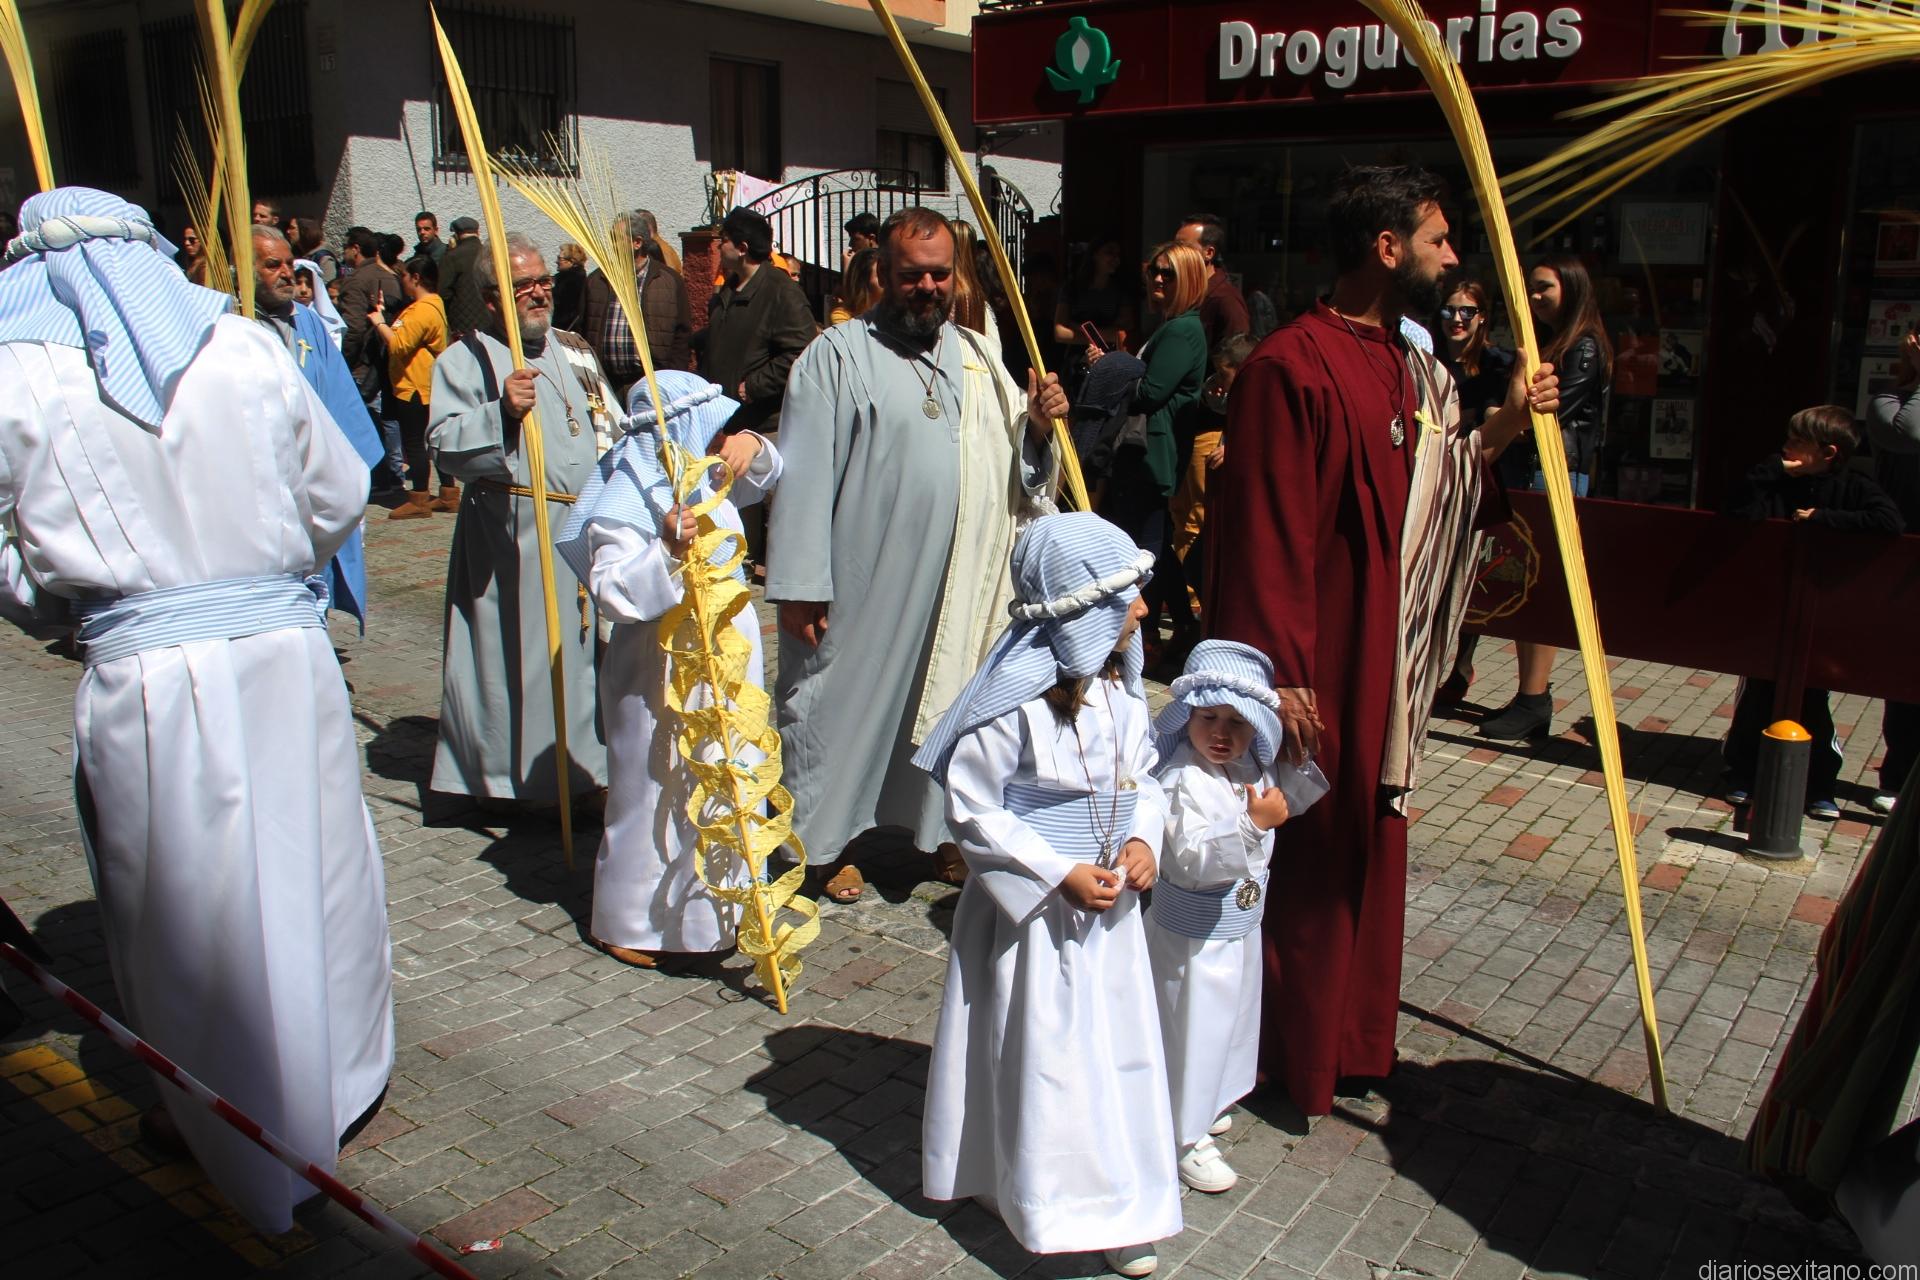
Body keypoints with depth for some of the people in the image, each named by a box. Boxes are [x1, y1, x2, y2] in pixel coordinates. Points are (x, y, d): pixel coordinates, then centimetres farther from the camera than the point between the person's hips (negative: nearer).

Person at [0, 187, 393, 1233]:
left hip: (143, 676, -2)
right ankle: (342, 1084, 38)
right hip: (287, 651, 2)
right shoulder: (247, 348, 2)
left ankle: (251, 1154, 28)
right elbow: (338, 495, 10)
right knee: (314, 868, 18)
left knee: (191, 903, 12)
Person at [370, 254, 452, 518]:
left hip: (415, 387, -11)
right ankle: (449, 494, 17)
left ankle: (419, 500, -1)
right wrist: (384, 318, 11)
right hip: (427, 385, 11)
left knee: (414, 442, -5)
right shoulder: (433, 304, 15)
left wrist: (378, 321, -10)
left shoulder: (422, 310, -18)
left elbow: (399, 345, -22)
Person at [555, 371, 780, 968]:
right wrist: (668, 551, -43)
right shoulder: (630, 498, -19)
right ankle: (628, 923, 20)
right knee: (657, 796, 2)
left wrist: (753, 448, -1)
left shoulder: (702, 481, 7)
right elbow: (612, 590, -28)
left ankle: (713, 907, 35)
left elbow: (765, 476, 21)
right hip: (662, 676, -9)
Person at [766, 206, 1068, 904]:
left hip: (960, 585, 5)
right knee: (847, 703, 5)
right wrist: (799, 585, -13)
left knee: (951, 702, 13)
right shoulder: (838, 354, -6)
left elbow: (1015, 460, 14)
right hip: (863, 582, -5)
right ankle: (830, 840, 22)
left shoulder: (977, 357, 11)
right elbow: (804, 472, -9)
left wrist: (1038, 424, -9)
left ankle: (944, 830, 30)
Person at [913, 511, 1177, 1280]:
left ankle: (1121, 1202, 35)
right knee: (1047, 1056, 6)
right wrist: (1060, 875, -20)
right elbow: (971, 810, -18)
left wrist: (1144, 840, -7)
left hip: (1111, 899, 7)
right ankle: (1055, 1203, 26)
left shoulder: (1121, 682, -1)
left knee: (1120, 1046, 16)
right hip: (1038, 910, -7)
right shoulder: (1017, 701, -23)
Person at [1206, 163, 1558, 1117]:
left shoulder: (1404, 367, 12)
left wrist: (1501, 428, 7)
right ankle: (1289, 1058, 22)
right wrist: (1281, 676, -21)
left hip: (1382, 659, 9)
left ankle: (1349, 1038, 34)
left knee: (1368, 847, 17)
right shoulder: (1291, 366, -18)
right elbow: (1267, 537, -20)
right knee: (1304, 857, 3)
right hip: (1313, 666, -9)